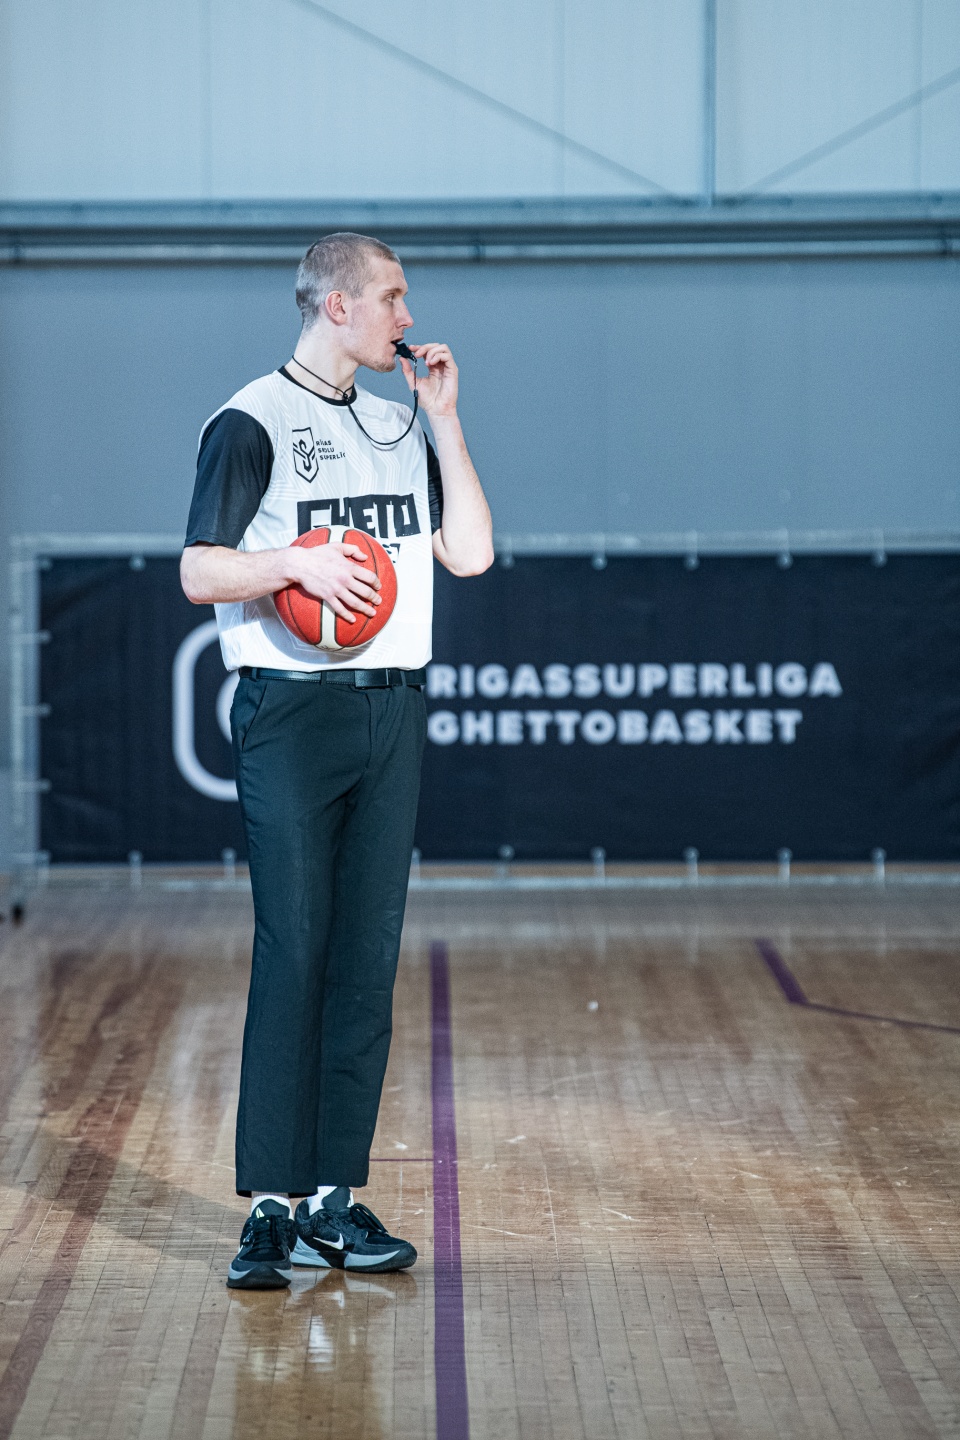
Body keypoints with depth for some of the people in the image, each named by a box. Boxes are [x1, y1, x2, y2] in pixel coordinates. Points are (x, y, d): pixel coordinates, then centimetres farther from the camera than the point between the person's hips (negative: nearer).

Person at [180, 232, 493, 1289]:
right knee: (292, 954, -8)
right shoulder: (252, 424, -2)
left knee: (369, 958, 4)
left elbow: (470, 553, 8)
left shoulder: (400, 427, 17)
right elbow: (200, 574, -6)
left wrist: (444, 420, 7)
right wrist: (299, 562, -21)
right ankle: (272, 1202, -5)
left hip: (391, 714, 6)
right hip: (292, 714, -6)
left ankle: (334, 1198, 9)